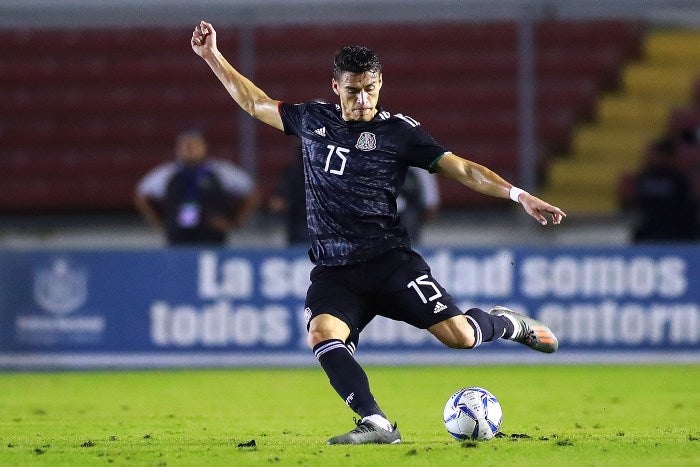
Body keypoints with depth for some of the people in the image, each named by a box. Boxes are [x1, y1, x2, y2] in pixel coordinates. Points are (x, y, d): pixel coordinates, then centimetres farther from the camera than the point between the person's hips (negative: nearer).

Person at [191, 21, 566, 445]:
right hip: (333, 271, 3)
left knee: (459, 335, -15)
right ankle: (377, 425, -32)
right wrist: (213, 56, 24)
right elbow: (255, 102, 26)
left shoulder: (397, 130, 1)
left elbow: (461, 168, -4)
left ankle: (508, 323, 20)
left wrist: (519, 195, -14)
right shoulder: (313, 120, 12)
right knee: (323, 336, -29)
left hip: (389, 262, -2)